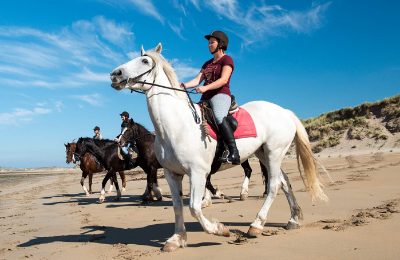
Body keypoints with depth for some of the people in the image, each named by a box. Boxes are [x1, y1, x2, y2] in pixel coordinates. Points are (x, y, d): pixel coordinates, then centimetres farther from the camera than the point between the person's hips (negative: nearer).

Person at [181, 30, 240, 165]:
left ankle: (234, 153, -40)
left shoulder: (227, 59, 5)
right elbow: (197, 80, 16)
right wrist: (184, 86, -4)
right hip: (206, 98, 9)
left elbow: (224, 80, -12)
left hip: (221, 95, -9)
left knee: (219, 117, -35)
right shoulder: (207, 64, 28)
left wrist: (205, 88, -25)